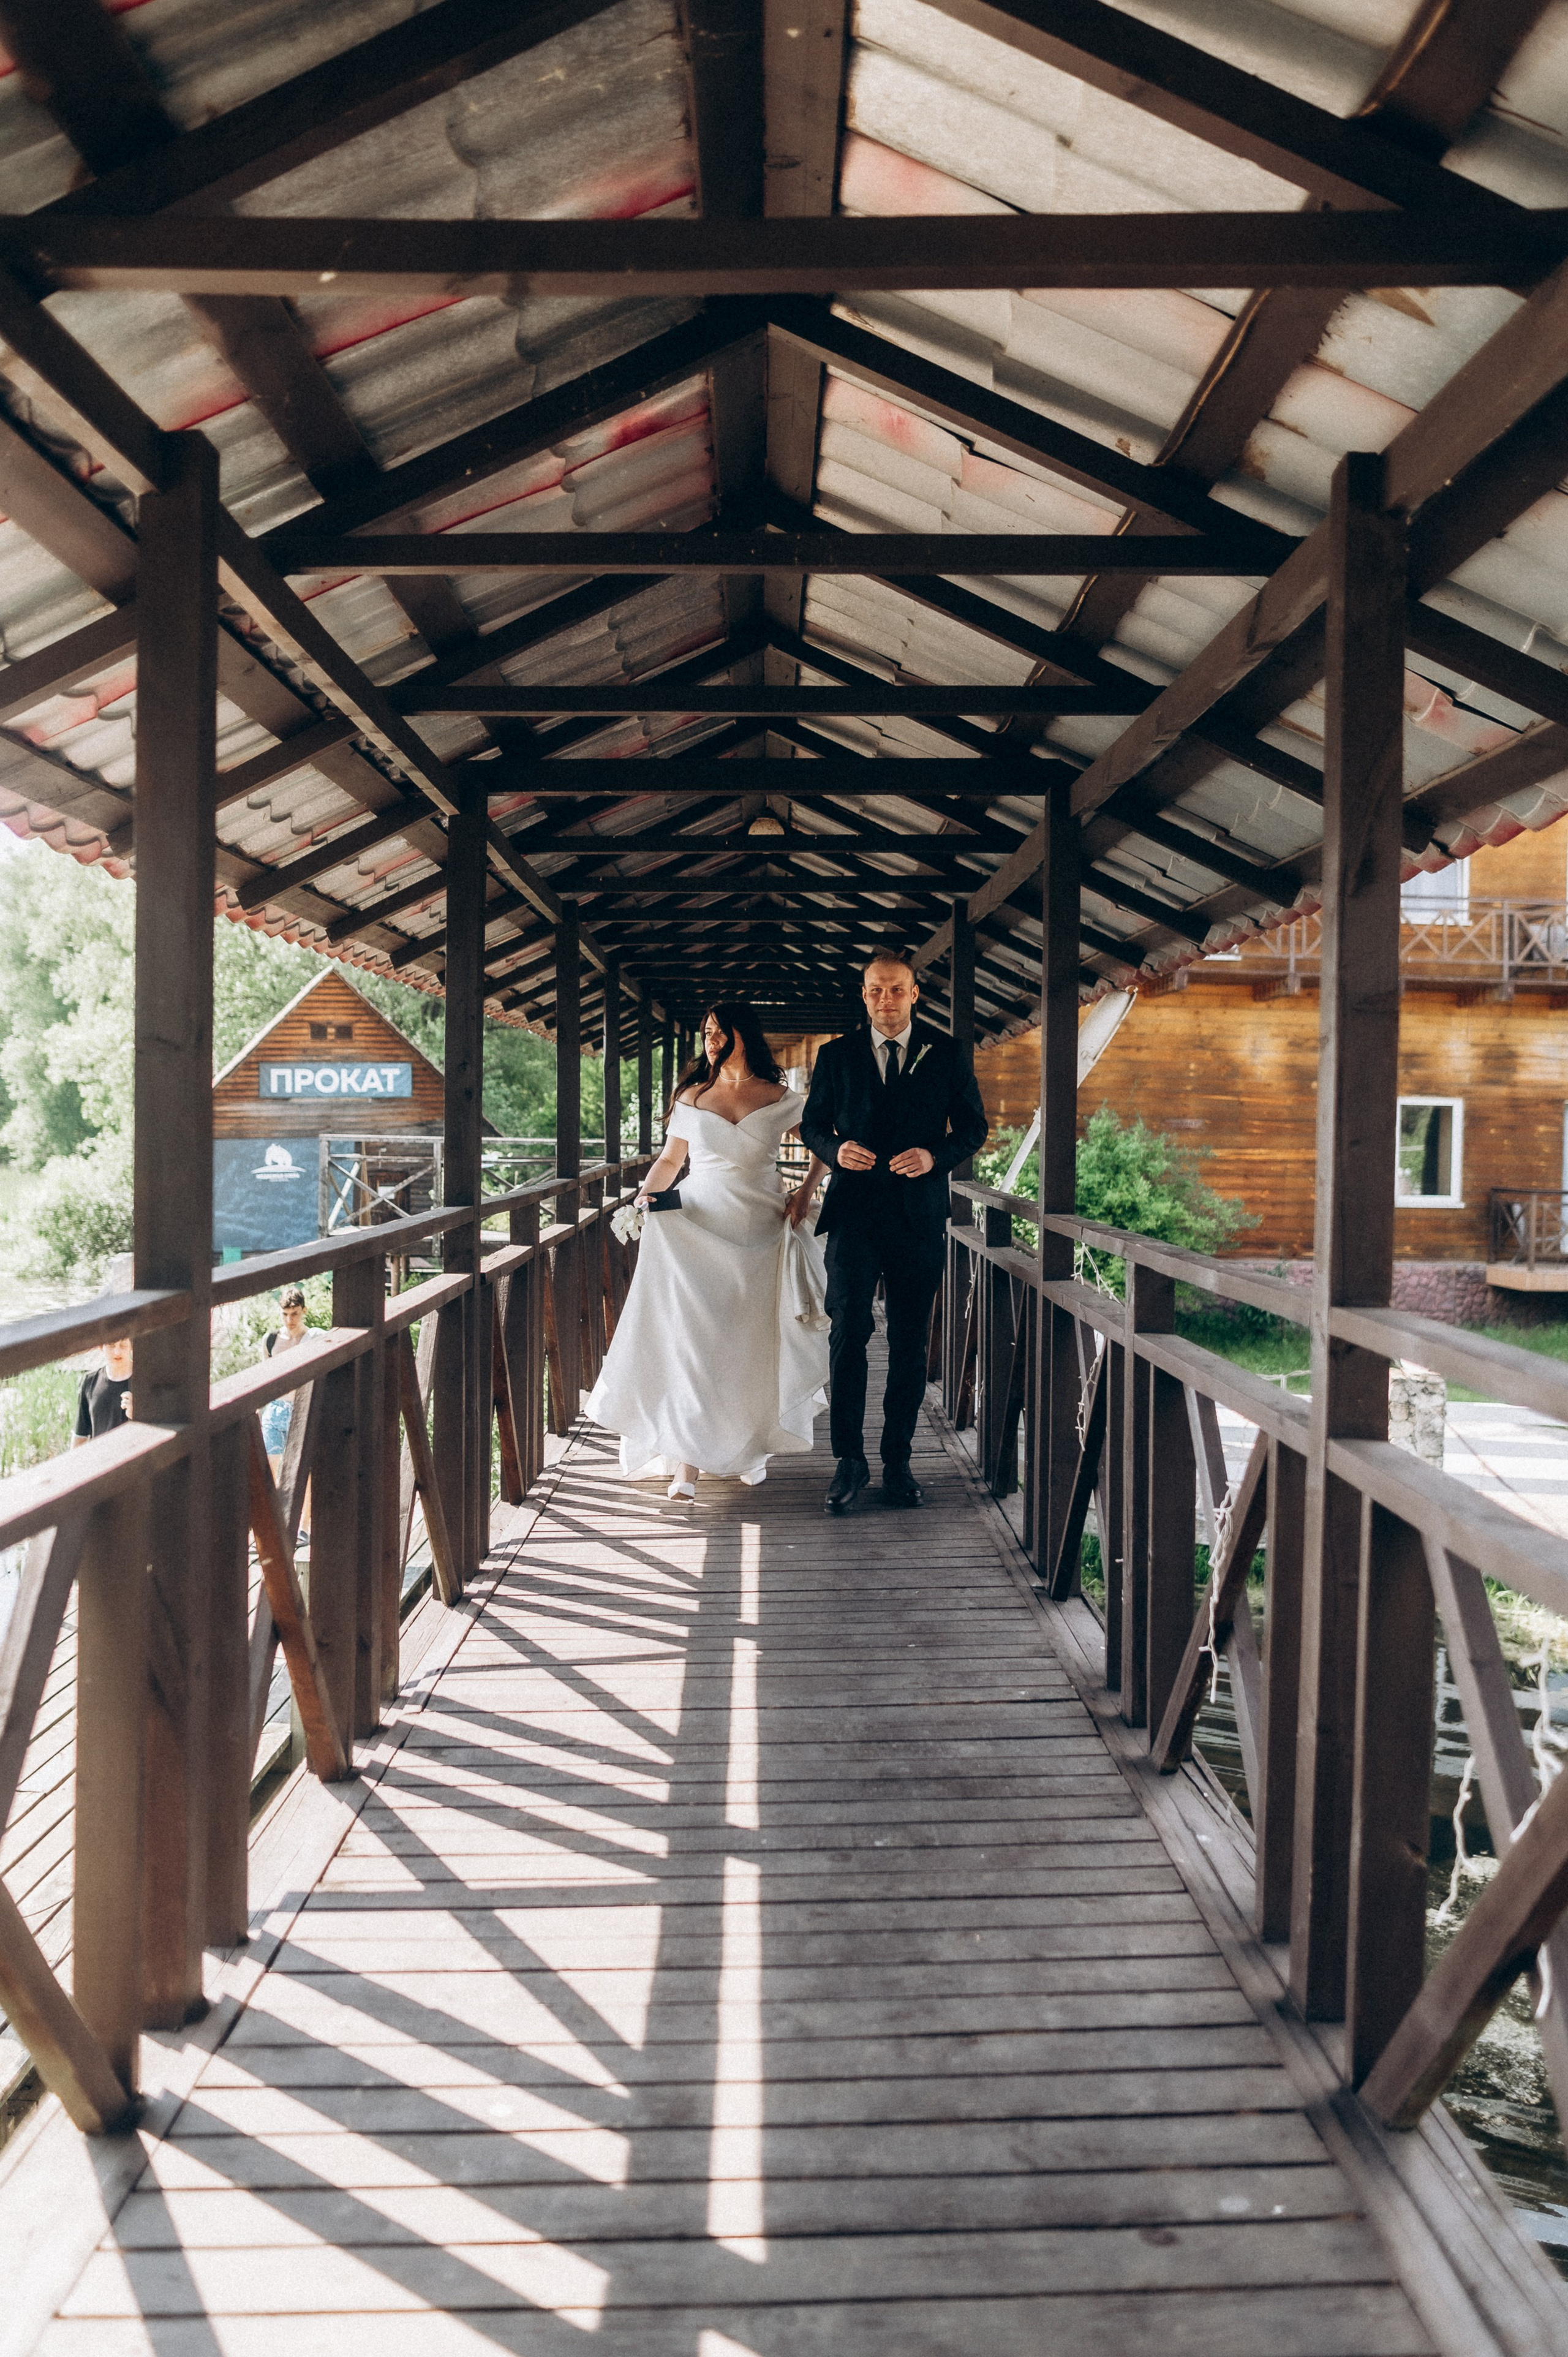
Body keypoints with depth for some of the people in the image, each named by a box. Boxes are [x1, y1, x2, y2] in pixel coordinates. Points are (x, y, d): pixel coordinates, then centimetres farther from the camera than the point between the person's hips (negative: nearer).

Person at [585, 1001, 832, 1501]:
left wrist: (806, 1191, -1)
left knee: (754, 1342, 4)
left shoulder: (781, 1099, 3)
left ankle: (752, 1447, 22)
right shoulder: (691, 1098, 6)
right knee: (690, 1339, -8)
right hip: (697, 1231, 0)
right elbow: (670, 1160, 12)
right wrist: (645, 1194, -5)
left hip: (759, 1235, 0)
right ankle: (686, 1459, -5)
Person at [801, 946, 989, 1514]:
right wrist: (835, 1149, -8)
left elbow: (973, 1126, 8)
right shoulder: (836, 1055, 8)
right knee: (849, 1331, -11)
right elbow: (812, 1122, 14)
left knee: (910, 1343, 6)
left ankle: (898, 1461, 17)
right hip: (853, 1212, -1)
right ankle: (849, 1460, -1)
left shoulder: (947, 1054, 6)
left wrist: (935, 1156, -11)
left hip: (919, 1214, 1)